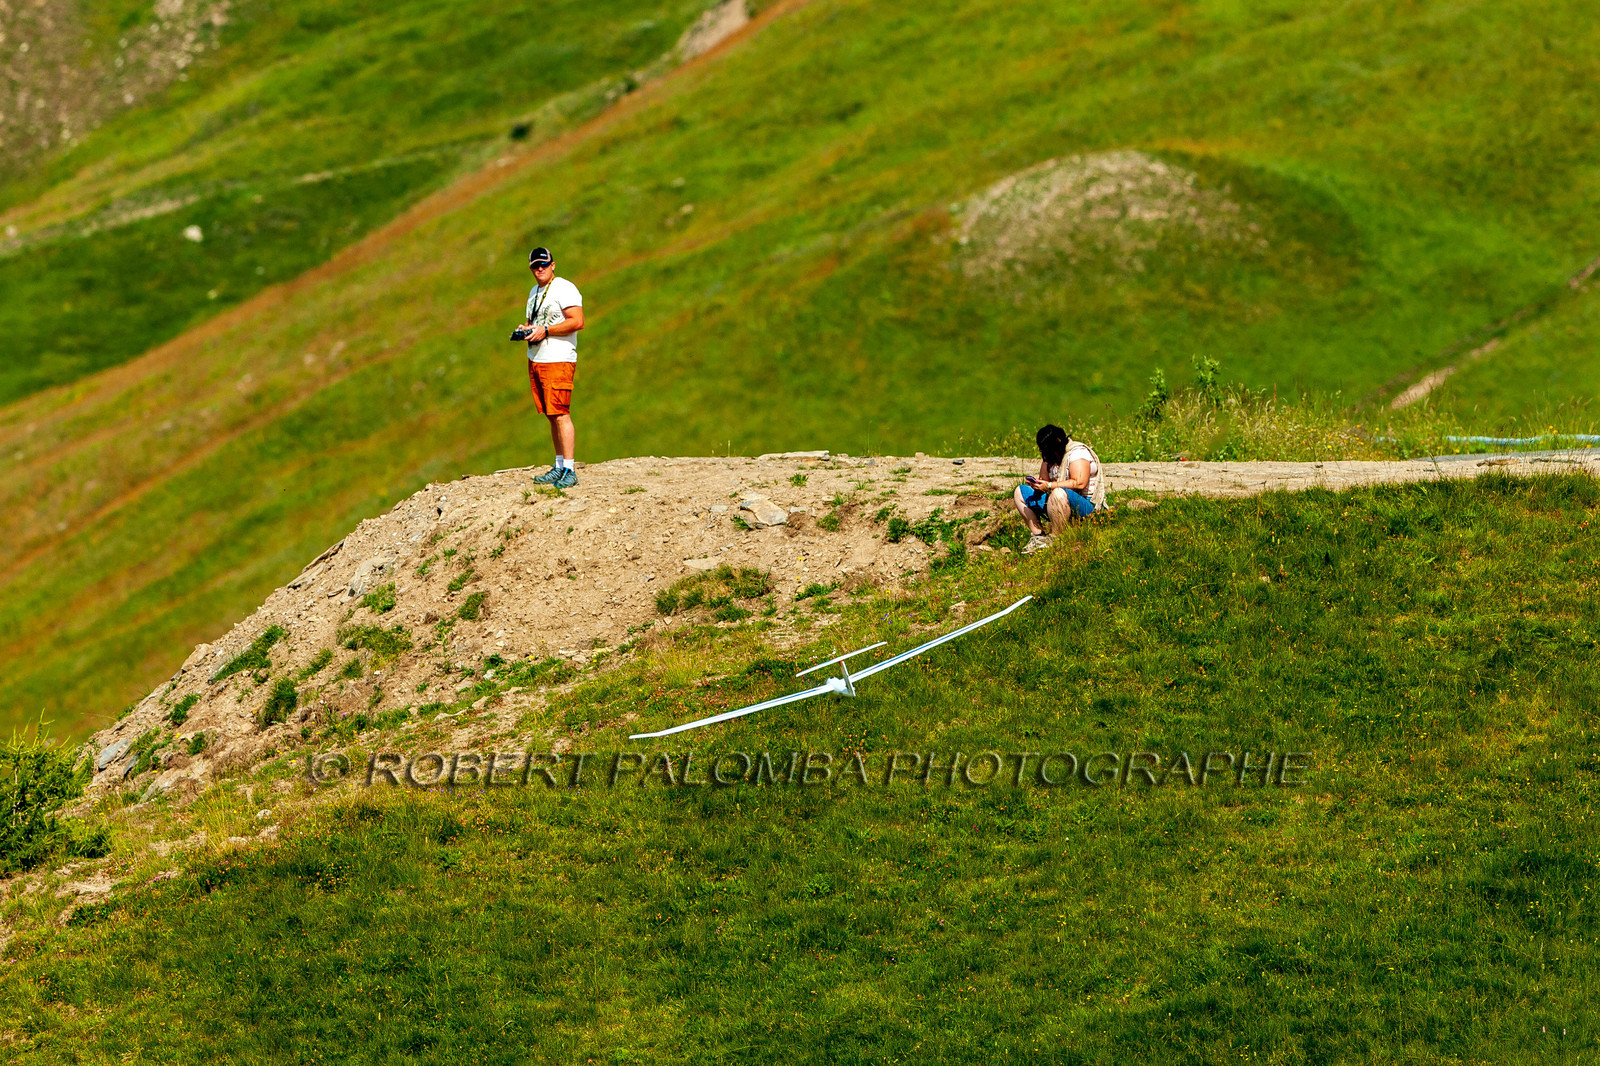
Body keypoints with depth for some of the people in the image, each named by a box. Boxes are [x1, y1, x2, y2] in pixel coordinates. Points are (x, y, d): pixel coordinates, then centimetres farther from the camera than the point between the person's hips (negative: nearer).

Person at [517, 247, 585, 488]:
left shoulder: (564, 289, -8)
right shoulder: (534, 292, 20)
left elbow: (577, 322, -18)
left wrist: (545, 330, -19)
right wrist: (525, 329, 7)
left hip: (558, 361, -9)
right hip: (535, 360, 9)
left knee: (561, 414, -13)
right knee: (551, 416, 9)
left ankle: (570, 470, -15)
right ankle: (559, 466, 13)